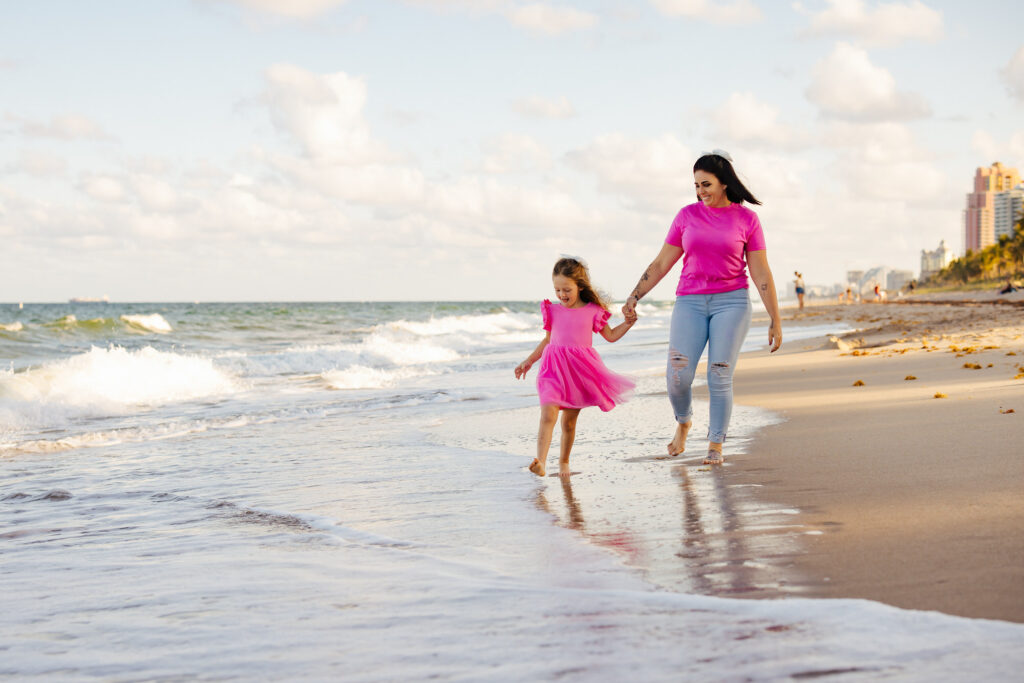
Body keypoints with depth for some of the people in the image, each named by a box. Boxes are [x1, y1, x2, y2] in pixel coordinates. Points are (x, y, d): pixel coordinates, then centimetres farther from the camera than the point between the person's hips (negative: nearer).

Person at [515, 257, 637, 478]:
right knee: (548, 415, -16)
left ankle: (564, 460, 26)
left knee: (569, 420, 8)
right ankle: (540, 462, -25)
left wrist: (628, 323, 3)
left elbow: (611, 335, 17)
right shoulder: (553, 311, 7)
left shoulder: (593, 311, 4)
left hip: (579, 370, 0)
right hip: (554, 368, 0)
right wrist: (529, 361, 18)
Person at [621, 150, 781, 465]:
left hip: (731, 301, -1)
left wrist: (775, 320, 1)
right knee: (677, 377, -10)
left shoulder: (746, 219, 1)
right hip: (690, 302, 2)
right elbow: (661, 264, 10)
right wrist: (634, 297, 3)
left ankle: (715, 445, 8)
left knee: (720, 377, -6)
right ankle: (683, 421, 22)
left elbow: (761, 273, 2)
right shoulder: (687, 216, 7)